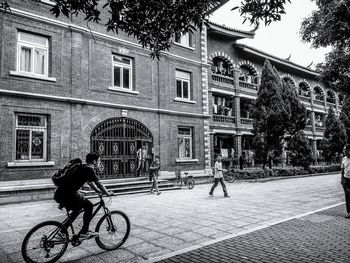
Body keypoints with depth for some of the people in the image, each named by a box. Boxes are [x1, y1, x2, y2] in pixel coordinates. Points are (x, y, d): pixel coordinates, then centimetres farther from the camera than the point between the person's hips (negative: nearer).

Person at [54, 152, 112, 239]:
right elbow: (98, 183, -7)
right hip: (67, 195, -10)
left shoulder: (83, 168, 20)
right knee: (89, 206, 0)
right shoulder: (89, 170, -9)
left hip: (59, 194, 10)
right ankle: (83, 233, 4)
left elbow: (90, 182, 32)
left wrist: (99, 191, 33)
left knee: (79, 207, 26)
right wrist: (108, 193, 5)